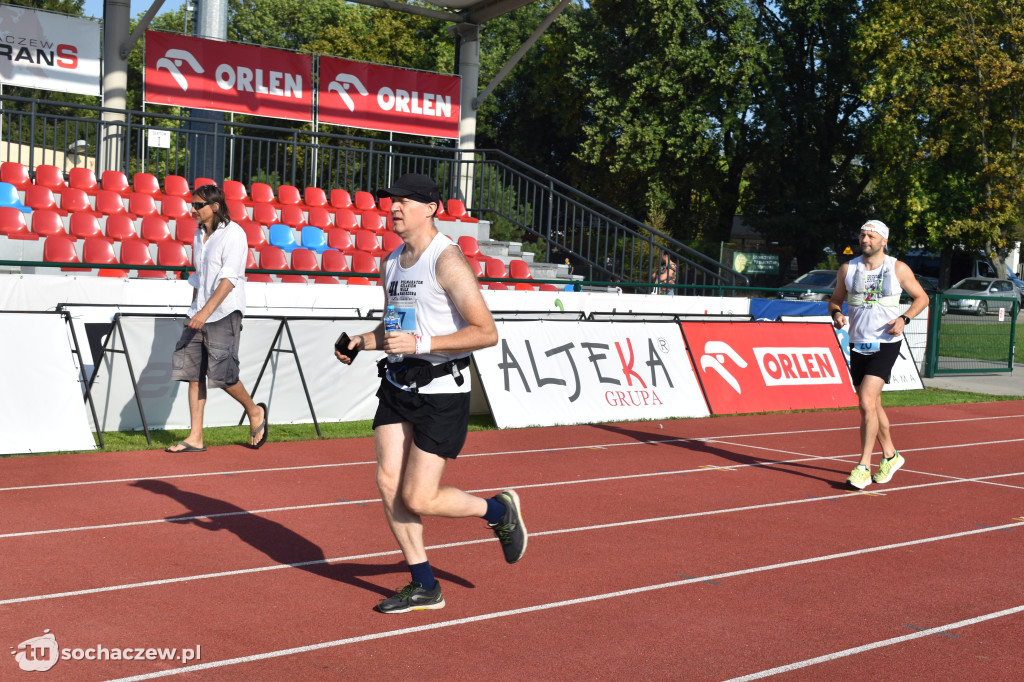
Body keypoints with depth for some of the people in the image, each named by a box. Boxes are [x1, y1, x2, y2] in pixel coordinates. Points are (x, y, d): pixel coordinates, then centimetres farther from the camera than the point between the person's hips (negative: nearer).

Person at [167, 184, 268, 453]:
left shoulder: (233, 234, -10)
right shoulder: (199, 236, 15)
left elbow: (229, 279, -18)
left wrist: (206, 311, -26)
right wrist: (195, 311, 19)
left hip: (224, 314, -8)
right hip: (199, 316, 8)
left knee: (221, 374, -10)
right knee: (193, 373, 2)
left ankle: (255, 412, 16)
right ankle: (195, 438, 6)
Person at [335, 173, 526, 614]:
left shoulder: (447, 261, -14)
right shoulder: (392, 262, 11)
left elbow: (486, 332, -18)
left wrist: (421, 343, -24)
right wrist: (360, 343, 6)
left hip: (441, 392, -8)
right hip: (398, 385, 8)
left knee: (418, 499, -7)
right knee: (388, 482, 0)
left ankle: (499, 510, 21)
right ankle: (424, 586, 14)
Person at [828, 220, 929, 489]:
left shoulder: (898, 269, -2)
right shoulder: (848, 268, 5)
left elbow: (921, 298, 7)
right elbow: (836, 299, 15)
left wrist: (904, 319, -9)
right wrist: (836, 313, -7)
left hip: (886, 344, -4)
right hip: (858, 344, 4)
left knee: (866, 402, -18)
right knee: (873, 405, 14)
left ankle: (864, 467, -13)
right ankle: (890, 455, 35)